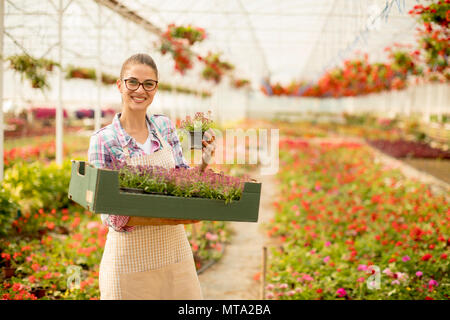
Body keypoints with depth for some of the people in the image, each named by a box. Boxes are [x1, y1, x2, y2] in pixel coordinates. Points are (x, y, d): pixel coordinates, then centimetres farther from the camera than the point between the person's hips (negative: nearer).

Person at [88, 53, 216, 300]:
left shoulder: (165, 126, 3)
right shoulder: (103, 141, -10)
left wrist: (202, 164, -11)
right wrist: (163, 219, -25)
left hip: (175, 251, 5)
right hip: (131, 259, -4)